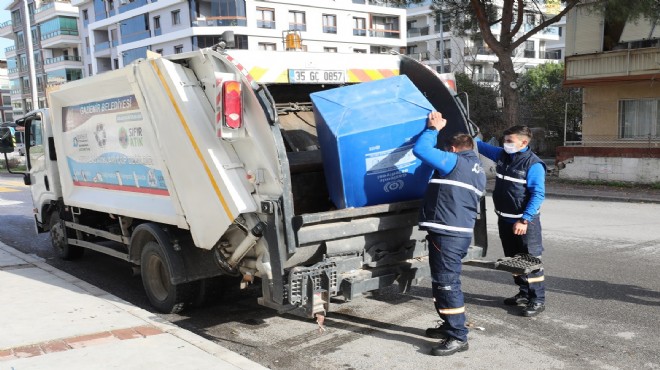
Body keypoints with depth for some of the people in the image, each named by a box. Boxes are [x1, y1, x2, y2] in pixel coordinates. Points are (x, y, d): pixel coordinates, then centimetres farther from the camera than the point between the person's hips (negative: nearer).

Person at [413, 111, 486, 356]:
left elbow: (420, 150, -12)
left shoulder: (454, 162, -7)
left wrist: (433, 128, 2)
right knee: (444, 281, 20)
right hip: (461, 232, 10)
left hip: (447, 233, -10)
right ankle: (451, 326, 29)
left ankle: (458, 337, -3)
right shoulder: (479, 171, 22)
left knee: (447, 283, -7)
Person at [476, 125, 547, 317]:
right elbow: (481, 146, 21)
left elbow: (538, 195, -19)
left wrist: (524, 220, -23)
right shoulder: (502, 155, 6)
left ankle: (538, 300, 3)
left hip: (525, 221, -8)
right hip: (505, 220, 8)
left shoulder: (533, 164, -16)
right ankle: (524, 294, 30)